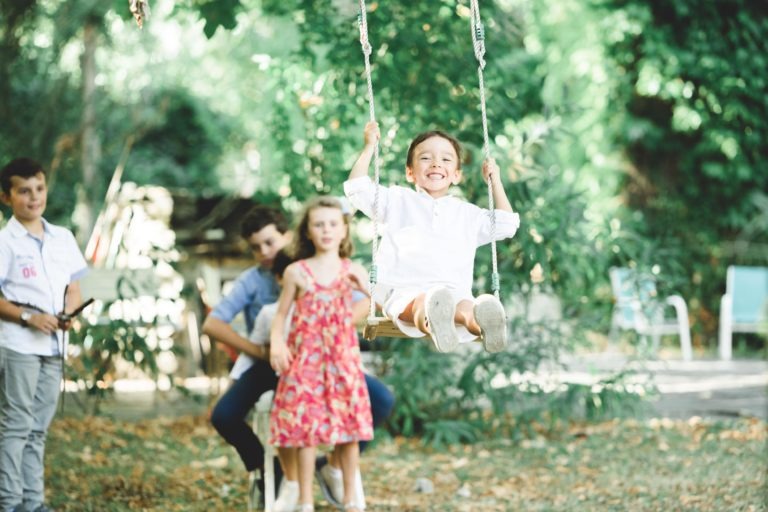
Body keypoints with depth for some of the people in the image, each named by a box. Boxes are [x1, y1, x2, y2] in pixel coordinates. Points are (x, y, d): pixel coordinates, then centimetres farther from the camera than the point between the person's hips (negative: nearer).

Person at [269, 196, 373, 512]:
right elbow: (281, 314, 4)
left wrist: (366, 287, -17)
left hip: (343, 358, 1)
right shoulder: (296, 272, -1)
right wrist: (276, 343, -12)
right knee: (305, 427, -1)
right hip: (305, 359, -1)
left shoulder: (352, 271, 3)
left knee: (349, 427, 2)